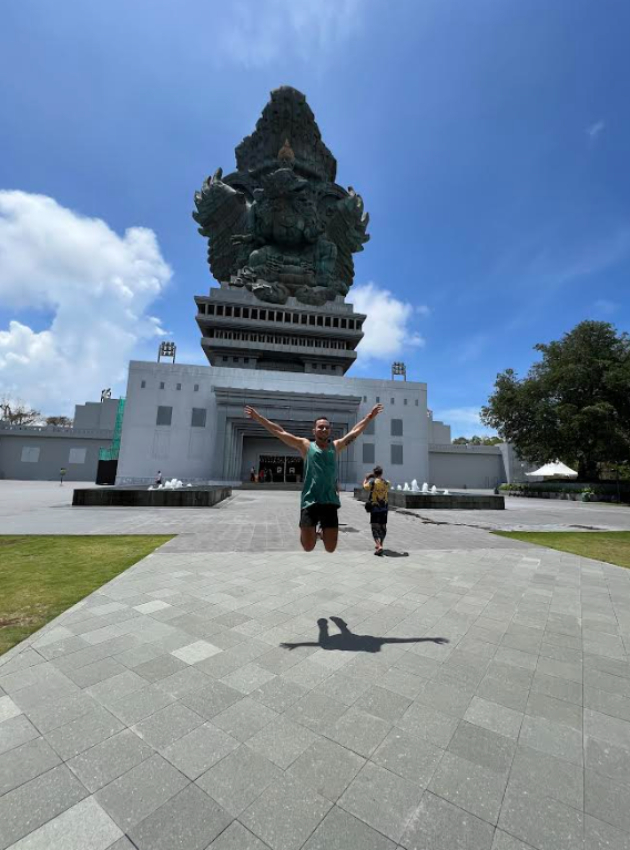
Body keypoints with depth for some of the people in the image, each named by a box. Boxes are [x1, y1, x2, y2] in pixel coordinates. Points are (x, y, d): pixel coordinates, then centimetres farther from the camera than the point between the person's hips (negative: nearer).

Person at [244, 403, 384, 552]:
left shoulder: (336, 446, 12)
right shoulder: (305, 445, 4)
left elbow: (355, 431, 20)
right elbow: (279, 432, 4)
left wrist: (370, 416, 21)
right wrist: (258, 418, 4)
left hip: (330, 502, 2)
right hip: (309, 502, -2)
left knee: (330, 548, 5)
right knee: (308, 547, 0)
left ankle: (323, 532, 39)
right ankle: (308, 531, 35)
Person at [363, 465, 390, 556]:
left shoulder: (373, 481, -11)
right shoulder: (387, 483, 1)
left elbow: (365, 486, 7)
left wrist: (366, 478, 22)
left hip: (374, 507, -4)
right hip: (384, 507, 4)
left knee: (375, 527, -2)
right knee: (383, 527, 15)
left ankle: (379, 546, -17)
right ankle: (379, 544, 27)